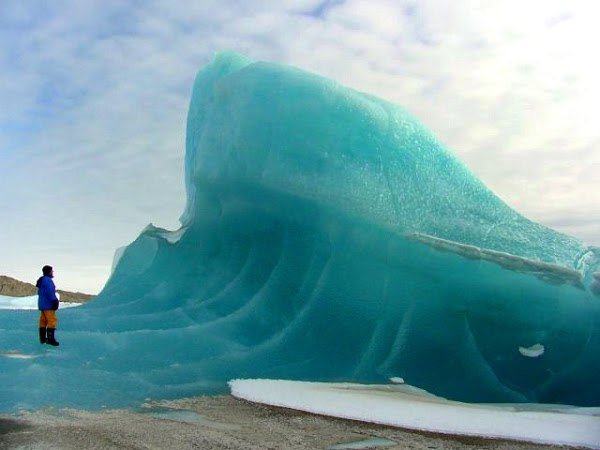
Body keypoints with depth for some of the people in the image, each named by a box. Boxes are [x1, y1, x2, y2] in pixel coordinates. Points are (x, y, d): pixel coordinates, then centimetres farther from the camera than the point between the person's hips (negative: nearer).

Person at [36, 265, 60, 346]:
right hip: (48, 305, -11)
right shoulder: (47, 280, -14)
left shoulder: (42, 280, 18)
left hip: (41, 304, 11)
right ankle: (50, 339, -14)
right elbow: (50, 292, -22)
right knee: (52, 321, -11)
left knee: (43, 321, 11)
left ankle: (43, 339, 13)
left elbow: (39, 293, 23)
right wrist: (54, 301, -20)